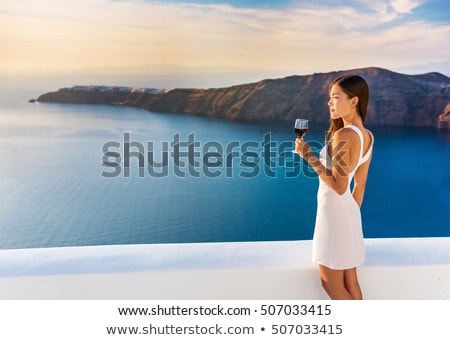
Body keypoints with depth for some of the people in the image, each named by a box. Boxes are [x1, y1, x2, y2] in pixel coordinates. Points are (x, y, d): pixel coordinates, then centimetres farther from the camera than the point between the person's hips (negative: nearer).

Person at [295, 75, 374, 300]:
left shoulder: (343, 135, -21)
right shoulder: (367, 136, 6)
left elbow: (339, 186, -22)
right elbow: (360, 184, 12)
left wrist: (309, 156, -17)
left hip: (334, 210, -9)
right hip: (349, 210, 9)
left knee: (332, 285, 6)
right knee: (350, 282, 18)